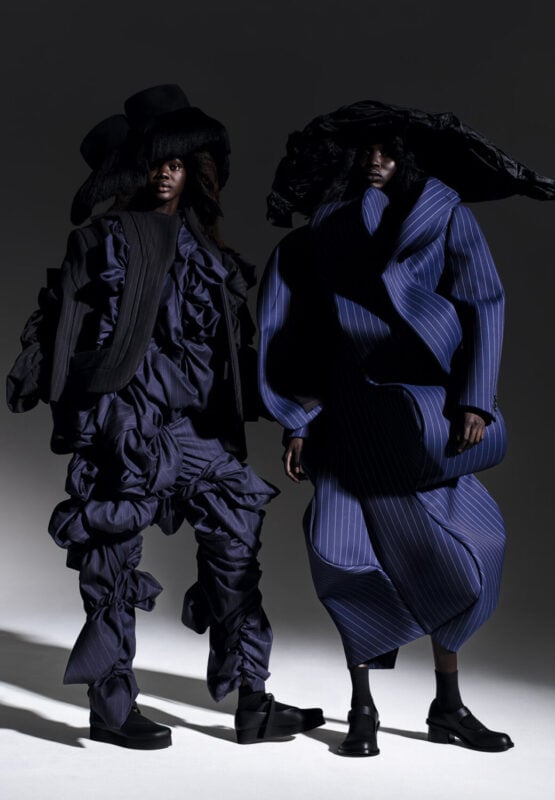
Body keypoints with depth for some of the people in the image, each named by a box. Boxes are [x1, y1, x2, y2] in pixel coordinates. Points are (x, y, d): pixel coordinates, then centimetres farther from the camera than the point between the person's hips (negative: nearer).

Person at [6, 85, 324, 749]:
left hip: (194, 420, 6)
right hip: (123, 413, -5)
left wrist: (253, 399, 15)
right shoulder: (107, 237, 5)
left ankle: (251, 701, 7)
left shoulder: (204, 246, 19)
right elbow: (65, 314, -1)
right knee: (114, 548, -3)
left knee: (235, 544, 1)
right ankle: (110, 706, 7)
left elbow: (235, 336, 20)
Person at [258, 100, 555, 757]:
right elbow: (298, 333, 9)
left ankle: (448, 706, 15)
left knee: (452, 549, -2)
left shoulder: (445, 216, 8)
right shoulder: (322, 238, 10)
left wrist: (474, 399, -11)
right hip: (348, 413, 0)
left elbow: (483, 305, -1)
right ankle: (362, 711, 7)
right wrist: (298, 423, 2)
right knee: (348, 553, -8)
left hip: (423, 410, 0)